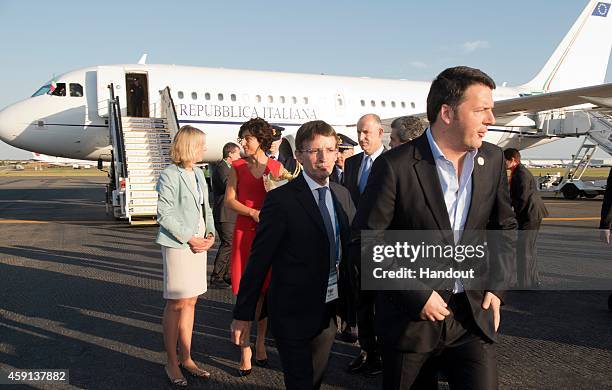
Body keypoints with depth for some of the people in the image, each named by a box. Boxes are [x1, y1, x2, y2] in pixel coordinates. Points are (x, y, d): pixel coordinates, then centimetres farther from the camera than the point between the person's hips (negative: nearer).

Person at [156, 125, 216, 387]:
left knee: (190, 302, 12)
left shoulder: (198, 173, 11)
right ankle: (172, 363, 15)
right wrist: (190, 239, -15)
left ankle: (186, 358, 23)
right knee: (176, 304, 1)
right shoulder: (169, 176, -11)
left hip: (199, 244, 7)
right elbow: (164, 214, -14)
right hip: (178, 245, -7)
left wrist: (210, 234, 0)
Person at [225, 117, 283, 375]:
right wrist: (253, 212, -13)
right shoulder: (237, 167, 6)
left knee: (265, 289, 8)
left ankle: (260, 342, 24)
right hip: (244, 233, 0)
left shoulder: (277, 167, 5)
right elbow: (229, 199, 1)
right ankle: (245, 349, 8)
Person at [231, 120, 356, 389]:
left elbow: (349, 248, 9)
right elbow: (259, 260, -13)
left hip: (331, 312, 6)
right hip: (293, 315, -6)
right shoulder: (281, 200, -15)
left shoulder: (343, 195, 4)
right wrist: (243, 314, -11)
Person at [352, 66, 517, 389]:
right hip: (410, 317, -3)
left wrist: (496, 283, 1)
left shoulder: (492, 160, 0)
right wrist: (417, 296, -18)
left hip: (473, 315, 4)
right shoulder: (394, 166, -17)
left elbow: (505, 226, 13)